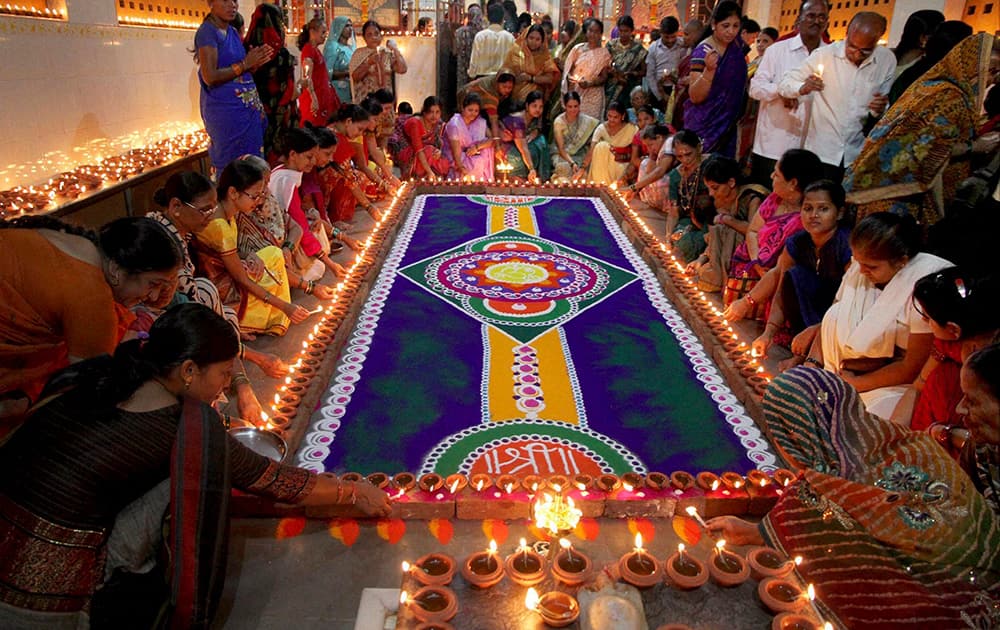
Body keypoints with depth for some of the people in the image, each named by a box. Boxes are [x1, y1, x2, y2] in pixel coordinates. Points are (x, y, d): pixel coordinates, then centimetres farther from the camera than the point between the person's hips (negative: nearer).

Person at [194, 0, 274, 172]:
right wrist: (244, 64, -15)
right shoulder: (207, 32, -10)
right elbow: (209, 77, -18)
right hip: (225, 108, -8)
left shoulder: (233, 32, 14)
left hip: (246, 107, 8)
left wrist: (254, 62, -1)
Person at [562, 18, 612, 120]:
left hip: (592, 95, -1)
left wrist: (590, 83, -17)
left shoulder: (604, 53, 3)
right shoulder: (578, 49, 7)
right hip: (575, 93, 2)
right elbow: (568, 70, 10)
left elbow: (604, 77, 1)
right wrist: (570, 78, -13)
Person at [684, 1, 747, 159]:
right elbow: (695, 97, -22)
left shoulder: (736, 45, 3)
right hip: (704, 125, -6)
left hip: (728, 123, 6)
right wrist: (709, 69, -35)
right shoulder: (703, 51, -16)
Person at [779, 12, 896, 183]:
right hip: (820, 152, -2)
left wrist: (880, 109, -14)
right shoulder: (824, 54, -7)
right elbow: (784, 84, -3)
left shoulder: (888, 60, -1)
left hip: (859, 156, 2)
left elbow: (884, 107, 10)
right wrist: (802, 89, -25)